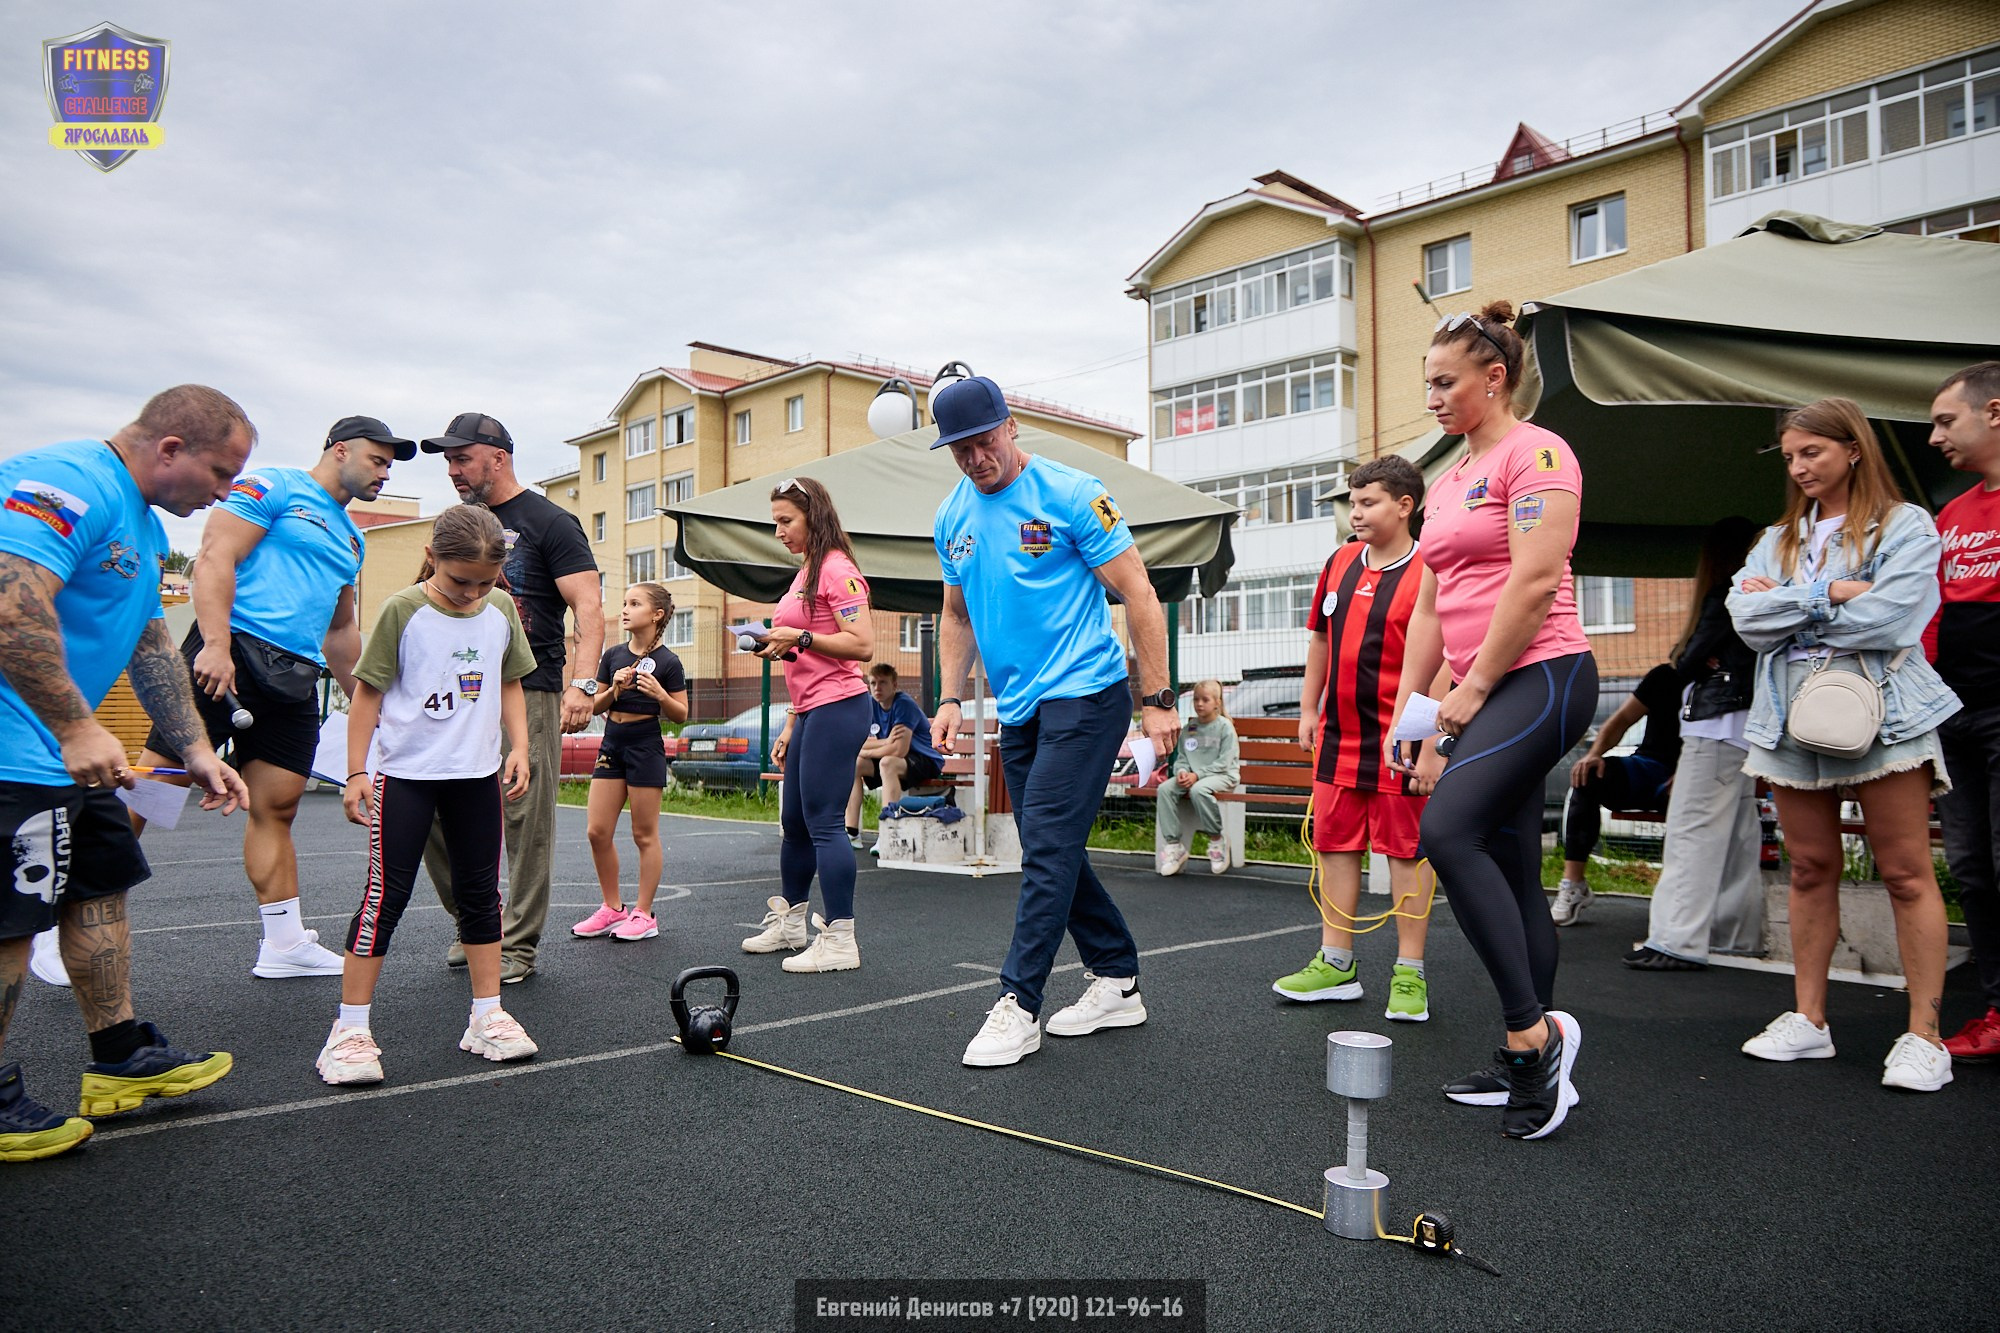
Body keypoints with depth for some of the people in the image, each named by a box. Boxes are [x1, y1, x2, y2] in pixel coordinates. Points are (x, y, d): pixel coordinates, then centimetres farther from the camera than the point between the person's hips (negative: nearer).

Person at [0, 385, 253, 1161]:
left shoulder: (142, 524, 16)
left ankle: (120, 1060, 29)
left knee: (100, 889, 16)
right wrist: (77, 729, -29)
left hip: (64, 751, 11)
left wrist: (195, 751, 19)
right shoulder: (68, 482, -18)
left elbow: (151, 646, 23)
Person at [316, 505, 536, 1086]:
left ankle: (487, 1016, 20)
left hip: (477, 775, 5)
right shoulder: (403, 610, -10)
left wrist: (519, 748, 3)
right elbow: (367, 693, -6)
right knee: (386, 895, -3)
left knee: (482, 894, 9)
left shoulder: (501, 610, 2)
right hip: (403, 774, -4)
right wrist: (357, 773, -8)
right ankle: (350, 1028, 6)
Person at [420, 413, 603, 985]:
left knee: (527, 822, -5)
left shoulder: (549, 522, -2)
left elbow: (588, 606, -12)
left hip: (527, 692, -6)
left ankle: (518, 946, 6)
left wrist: (582, 683, -23)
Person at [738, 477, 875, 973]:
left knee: (823, 822, -9)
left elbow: (862, 645, -20)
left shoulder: (836, 569, -9)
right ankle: (790, 920, 31)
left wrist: (799, 637, -22)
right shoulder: (805, 574, 20)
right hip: (811, 713, 10)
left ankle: (840, 941, -4)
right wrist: (790, 726, 22)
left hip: (838, 708, -10)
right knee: (794, 822, 17)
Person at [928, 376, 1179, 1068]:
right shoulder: (952, 517, 10)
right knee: (1052, 855, 11)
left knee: (1047, 844, -12)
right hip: (1018, 709, 8)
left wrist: (1158, 699, -13)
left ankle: (1019, 1004, -4)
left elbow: (1137, 594, -10)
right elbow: (958, 616, 20)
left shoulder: (1070, 493, -10)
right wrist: (951, 699, 9)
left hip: (1085, 694, -7)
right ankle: (1118, 984, 24)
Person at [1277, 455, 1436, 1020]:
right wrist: (1309, 707, 14)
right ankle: (1336, 963, 20)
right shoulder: (1339, 563, 10)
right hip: (1337, 735, 6)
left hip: (1398, 738, -6)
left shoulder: (1428, 573, -10)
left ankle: (1409, 974, 13)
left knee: (1405, 851, 3)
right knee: (1335, 844, 10)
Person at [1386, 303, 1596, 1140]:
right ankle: (1529, 1065, 15)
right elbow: (1431, 608, 19)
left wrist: (1473, 687, -14)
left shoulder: (1536, 453, -6)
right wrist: (1407, 708, 12)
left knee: (1448, 828, -24)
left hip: (1542, 675, -9)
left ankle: (1535, 1027, -15)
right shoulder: (1447, 484, 20)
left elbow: (1534, 581, -17)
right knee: (1509, 872, 8)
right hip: (1485, 693, 9)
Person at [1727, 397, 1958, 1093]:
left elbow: (1888, 618, -14)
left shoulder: (1906, 526, 2)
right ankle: (1808, 1021, 16)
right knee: (1811, 870, 8)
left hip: (1881, 714, -4)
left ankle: (1925, 1035, 3)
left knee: (1906, 873, -3)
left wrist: (1787, 607, -4)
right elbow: (1747, 620, 1)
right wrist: (1830, 594, -9)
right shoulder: (1777, 541, 17)